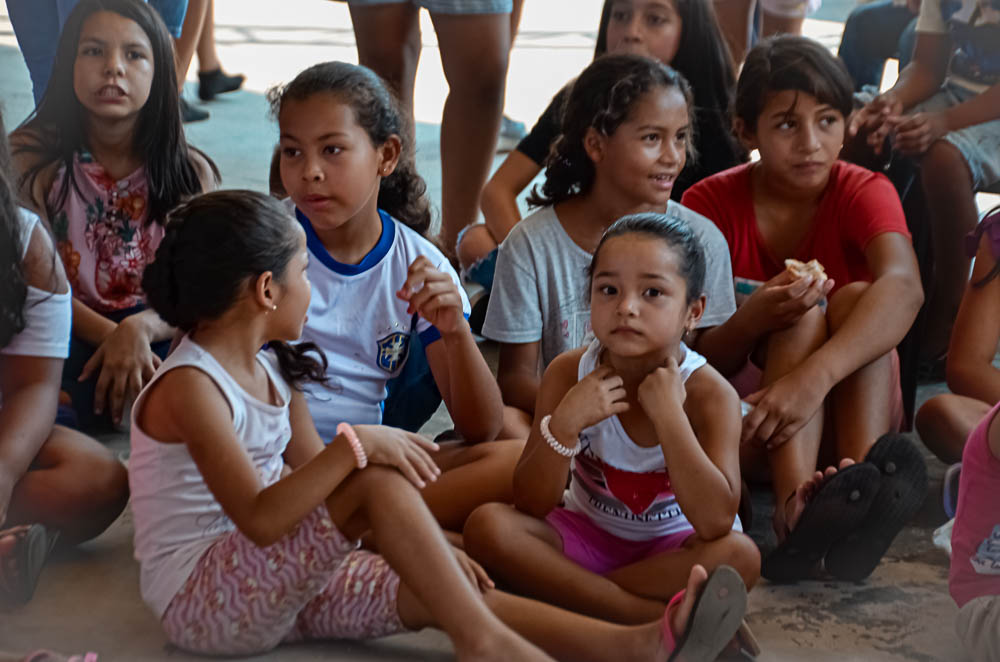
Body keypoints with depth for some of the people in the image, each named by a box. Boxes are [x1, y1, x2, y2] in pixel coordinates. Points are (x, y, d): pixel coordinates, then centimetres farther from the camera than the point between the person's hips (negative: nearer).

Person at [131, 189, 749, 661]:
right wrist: (355, 446, -35)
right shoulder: (190, 385, -19)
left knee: (431, 596, -10)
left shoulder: (271, 369, 10)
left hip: (274, 577, 9)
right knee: (377, 479, -27)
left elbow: (316, 479, 12)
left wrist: (424, 545, 3)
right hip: (199, 598, -9)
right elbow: (259, 520, -30)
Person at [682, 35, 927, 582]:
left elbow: (903, 286, -30)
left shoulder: (863, 192, -6)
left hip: (842, 414, 1)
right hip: (742, 426, -1)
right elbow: (698, 361, -12)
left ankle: (863, 486, -45)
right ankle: (795, 510, -50)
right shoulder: (710, 204, -6)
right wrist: (751, 321, -36)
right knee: (803, 312, -27)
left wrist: (813, 377, -48)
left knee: (856, 298, -23)